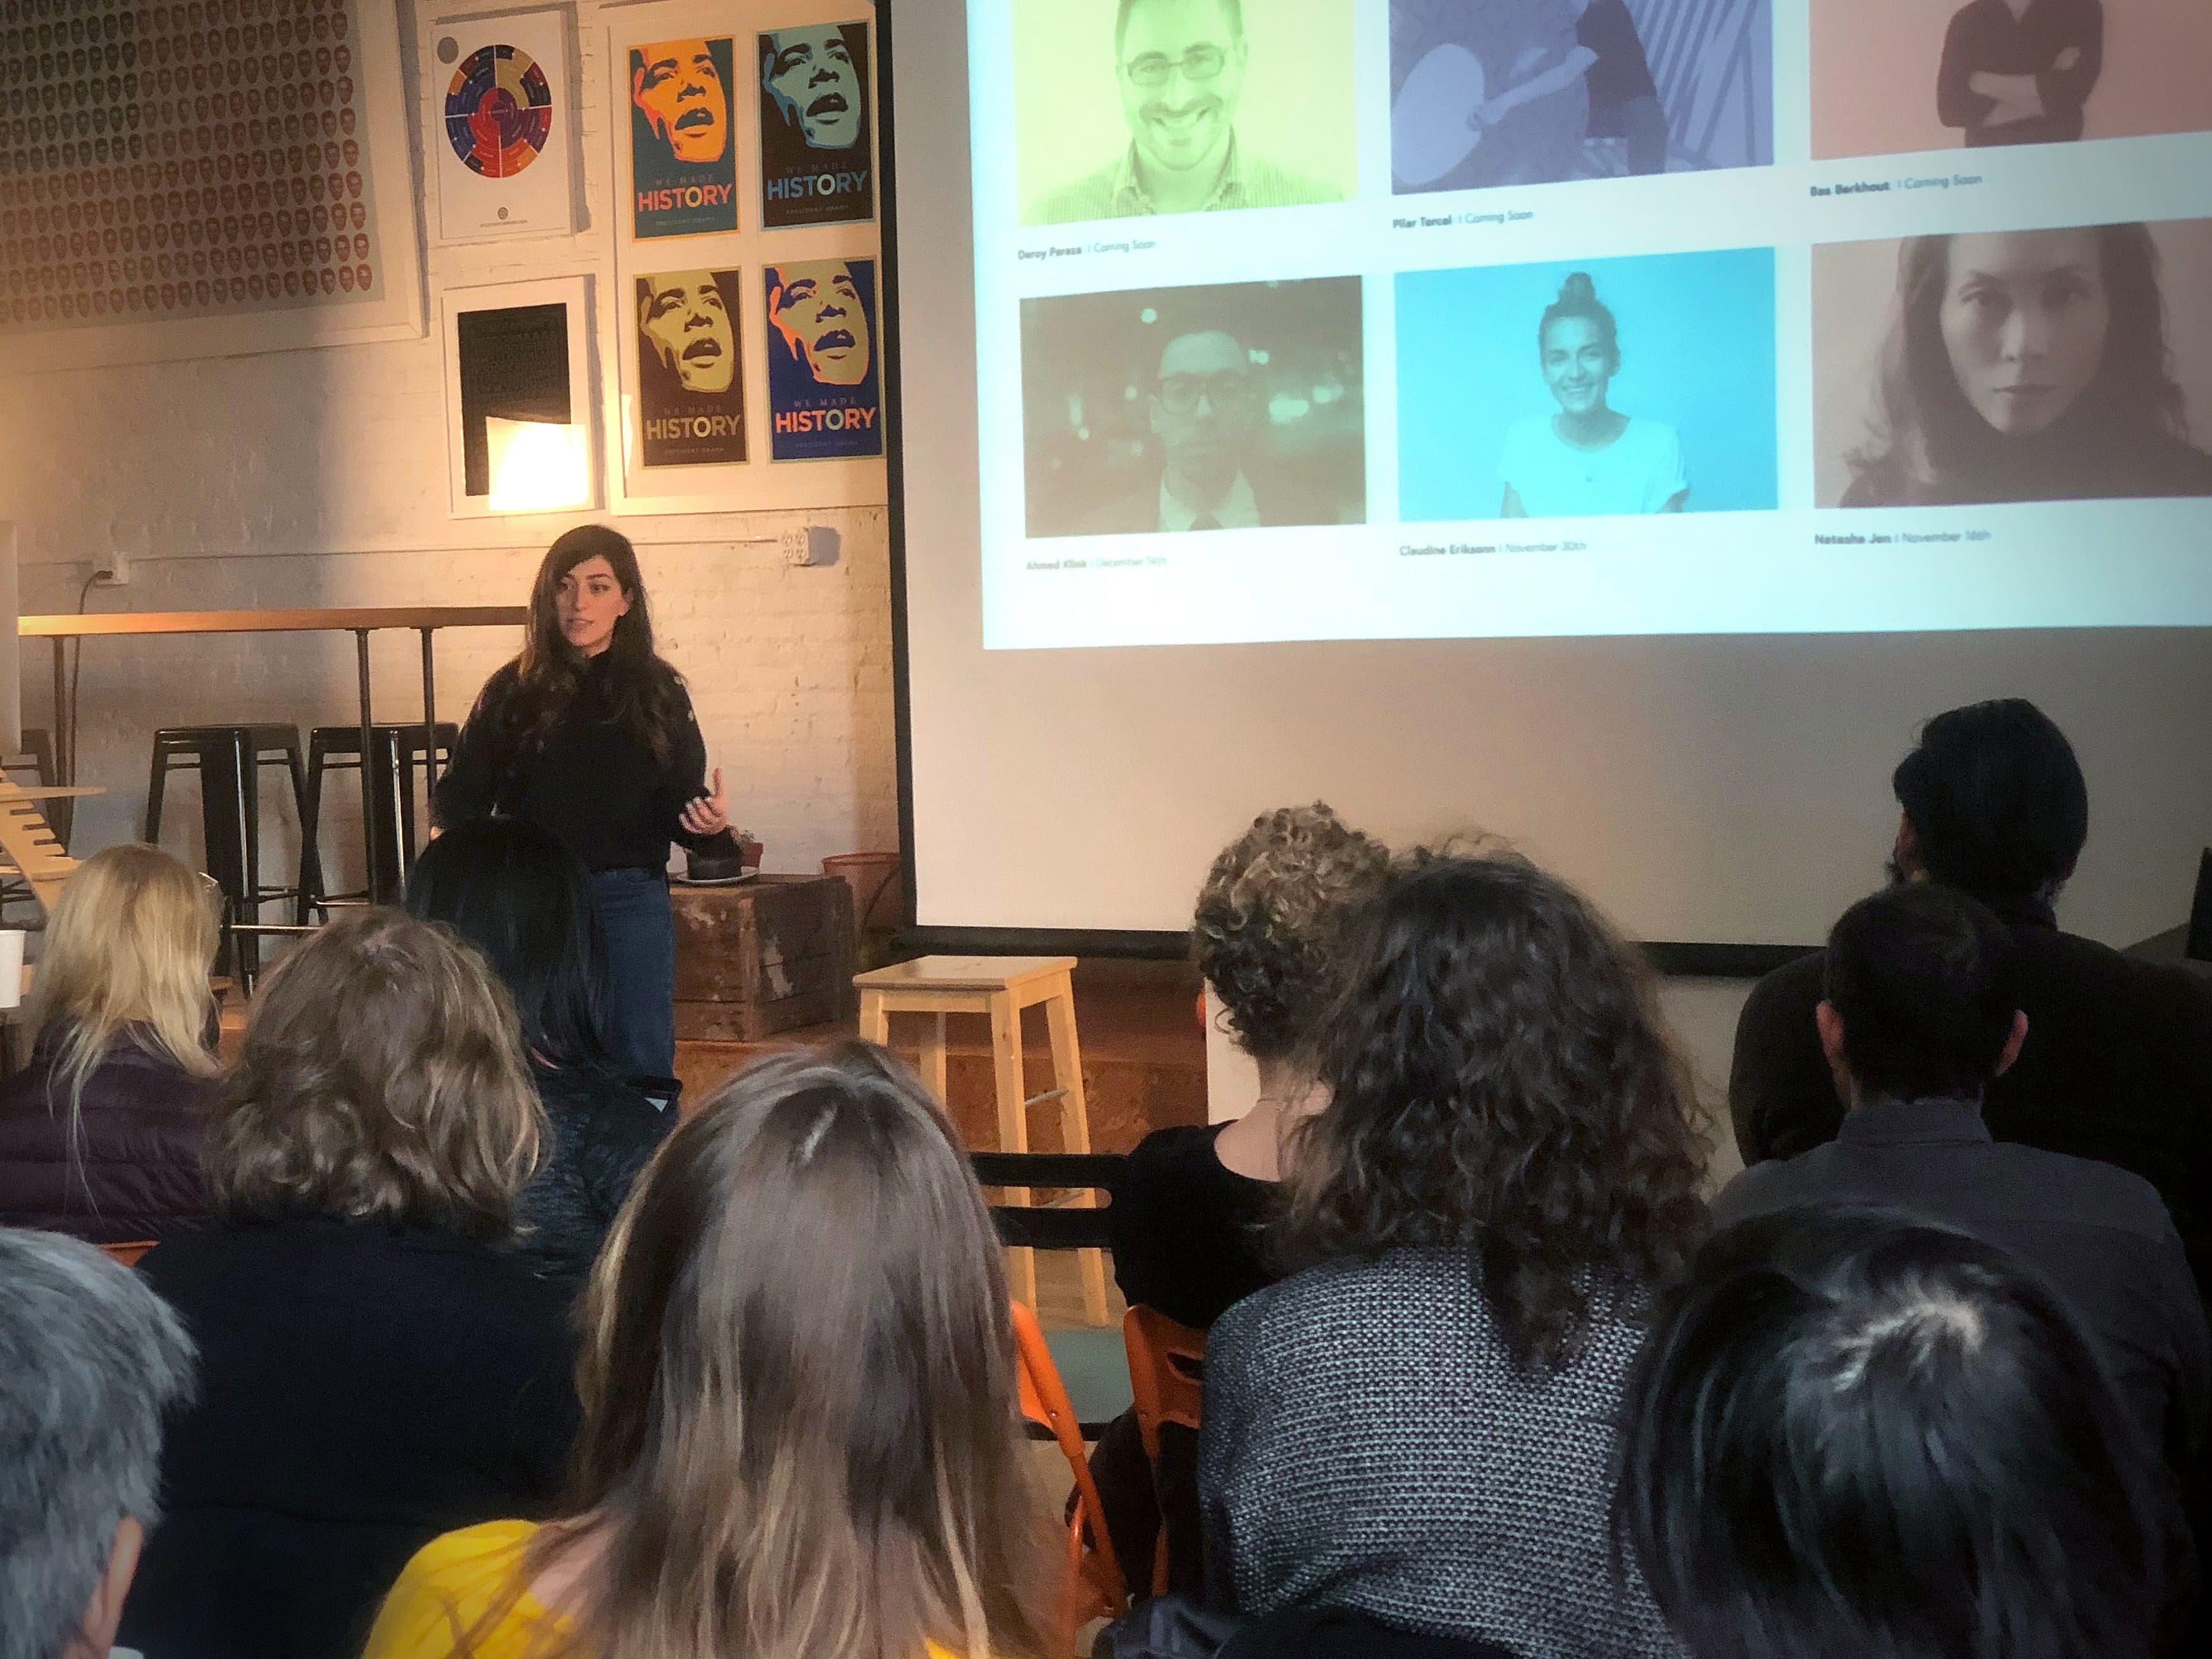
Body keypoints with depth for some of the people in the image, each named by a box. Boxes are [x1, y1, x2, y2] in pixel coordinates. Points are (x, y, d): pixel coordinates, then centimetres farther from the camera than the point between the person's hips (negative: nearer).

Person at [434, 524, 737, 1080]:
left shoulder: (657, 692, 4)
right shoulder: (515, 691, 3)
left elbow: (681, 805, 5)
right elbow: (461, 795, 4)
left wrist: (710, 823, -17)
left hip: (630, 901, 0)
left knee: (641, 1063, 0)